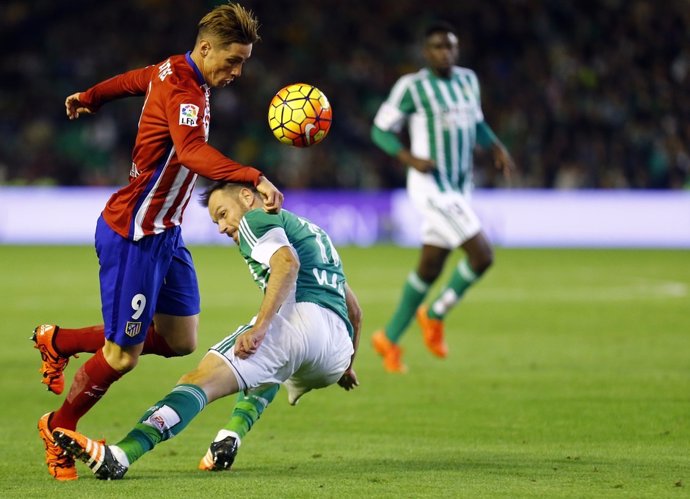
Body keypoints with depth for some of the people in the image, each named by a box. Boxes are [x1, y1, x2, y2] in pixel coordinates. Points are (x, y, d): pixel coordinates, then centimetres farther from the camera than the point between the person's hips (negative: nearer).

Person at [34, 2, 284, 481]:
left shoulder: (173, 71, 8)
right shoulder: (182, 91, -22)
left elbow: (133, 79, 29)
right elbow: (192, 151, -41)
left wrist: (90, 98, 49)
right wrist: (253, 177, -52)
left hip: (164, 232, 10)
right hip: (133, 234, -10)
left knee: (180, 341, 9)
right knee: (123, 355, -4)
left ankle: (60, 341, 25)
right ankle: (58, 429, 20)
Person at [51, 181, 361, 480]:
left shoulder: (255, 220, 11)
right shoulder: (313, 231, 37)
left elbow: (287, 263, -11)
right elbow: (353, 307, 40)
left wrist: (260, 327, -19)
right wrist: (346, 365, 50)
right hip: (337, 353, 8)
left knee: (202, 379, -17)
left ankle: (118, 456, -39)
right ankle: (228, 441, 9)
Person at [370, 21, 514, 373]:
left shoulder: (467, 80, 10)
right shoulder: (412, 87, -10)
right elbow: (381, 131, -4)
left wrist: (497, 147, 6)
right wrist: (410, 159, -19)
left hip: (458, 190, 7)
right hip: (431, 187, -7)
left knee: (430, 268, 12)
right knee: (482, 255, -15)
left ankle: (390, 339, 26)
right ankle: (435, 316, 7)